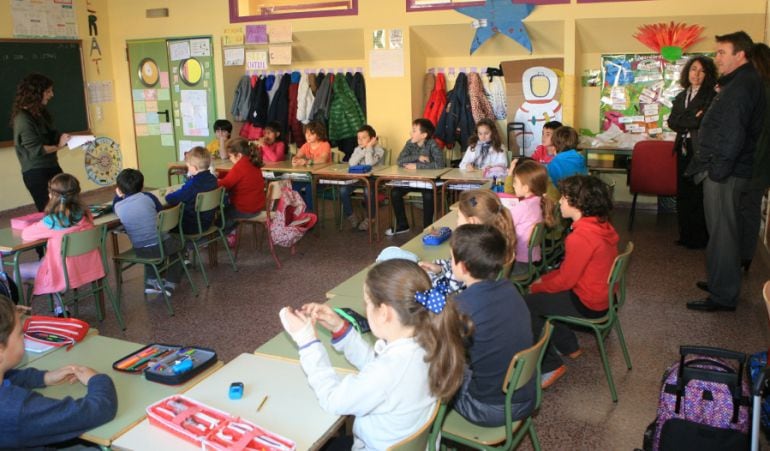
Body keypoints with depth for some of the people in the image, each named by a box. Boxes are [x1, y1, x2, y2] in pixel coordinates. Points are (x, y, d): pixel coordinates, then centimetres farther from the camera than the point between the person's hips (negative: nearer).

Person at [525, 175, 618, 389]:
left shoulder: (581, 237, -28)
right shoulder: (601, 225, 2)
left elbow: (565, 280, -20)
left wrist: (536, 287, -4)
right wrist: (545, 279, 8)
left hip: (588, 304, -9)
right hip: (602, 293, 9)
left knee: (526, 304, -2)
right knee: (543, 297, 21)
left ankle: (551, 366, 4)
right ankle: (569, 346, 29)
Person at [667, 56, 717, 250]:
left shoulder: (711, 96, -4)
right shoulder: (682, 96, 16)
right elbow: (672, 122, 5)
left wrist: (684, 122, -10)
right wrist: (693, 120, -7)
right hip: (684, 150, 6)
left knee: (698, 195, -5)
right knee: (683, 194, 8)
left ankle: (699, 239, 4)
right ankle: (686, 235, 17)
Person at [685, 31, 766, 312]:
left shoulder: (742, 85, -15)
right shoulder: (742, 82, 18)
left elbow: (733, 133, -22)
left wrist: (718, 169, -20)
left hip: (726, 172, -10)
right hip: (724, 170, 10)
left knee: (722, 232, -5)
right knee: (721, 229, 17)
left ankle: (723, 296, 3)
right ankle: (720, 282, 29)